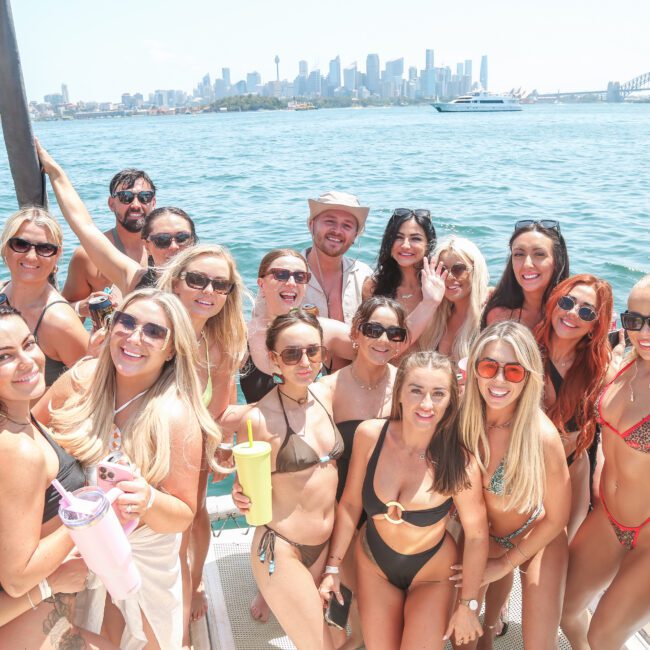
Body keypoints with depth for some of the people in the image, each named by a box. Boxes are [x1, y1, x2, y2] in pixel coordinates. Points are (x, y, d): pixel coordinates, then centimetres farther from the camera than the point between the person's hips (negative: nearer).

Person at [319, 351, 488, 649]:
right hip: (373, 564, 2)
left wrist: (468, 605, -6)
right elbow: (350, 503, -9)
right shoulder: (369, 434, -21)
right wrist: (333, 566, -3)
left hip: (432, 574, -2)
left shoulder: (459, 463, -27)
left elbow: (477, 535, -15)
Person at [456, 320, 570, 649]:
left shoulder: (542, 435, -33)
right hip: (484, 533, 3)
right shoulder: (464, 418, -23)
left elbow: (557, 518, -16)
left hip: (537, 537, -3)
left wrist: (504, 564, -10)